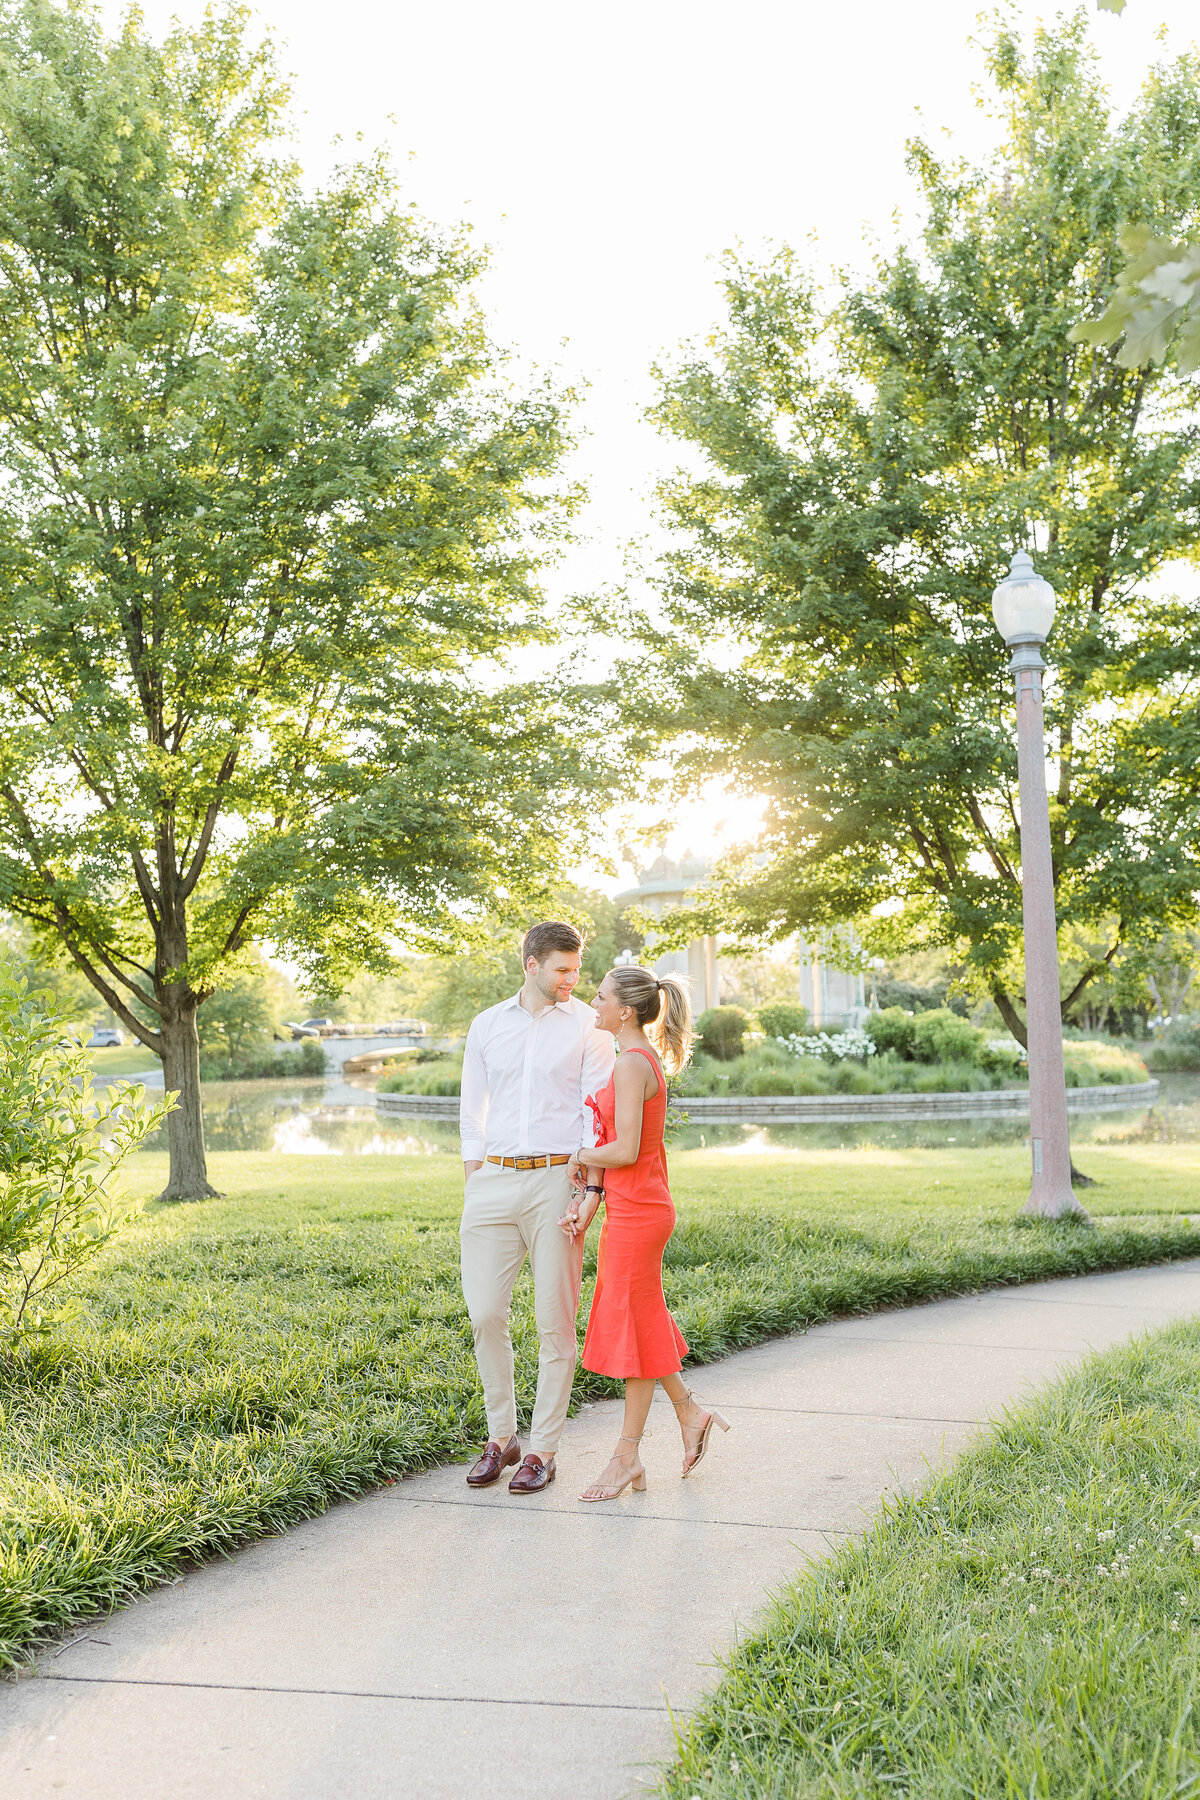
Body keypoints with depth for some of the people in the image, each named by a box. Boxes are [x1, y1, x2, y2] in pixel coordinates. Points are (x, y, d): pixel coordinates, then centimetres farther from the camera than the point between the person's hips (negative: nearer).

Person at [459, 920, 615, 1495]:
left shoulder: (587, 1025, 2)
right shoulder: (487, 1026, 11)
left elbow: (599, 1111, -2)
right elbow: (472, 1111, 15)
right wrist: (473, 1184, 7)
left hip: (555, 1178, -3)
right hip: (494, 1182, 3)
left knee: (555, 1322, 1)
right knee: (485, 1315, 3)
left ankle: (542, 1450, 13)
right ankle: (501, 1437, 21)